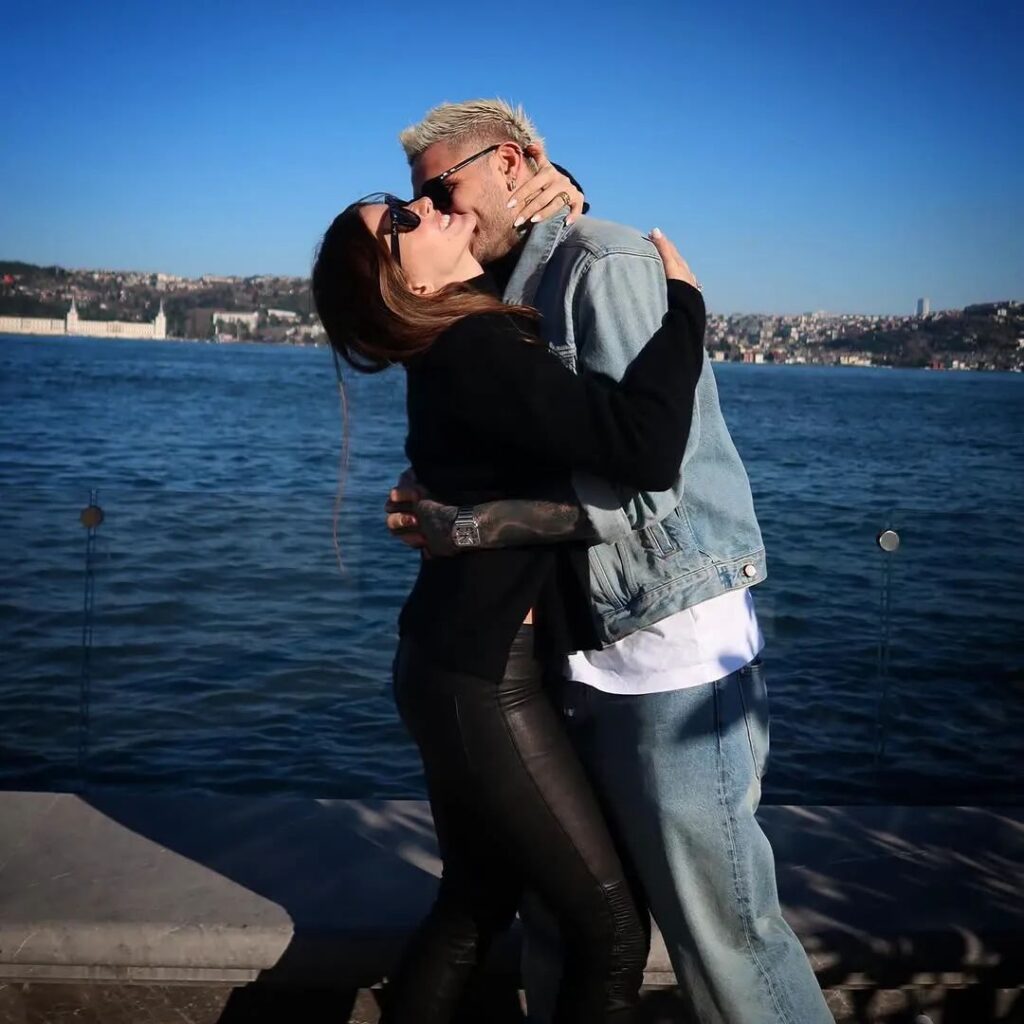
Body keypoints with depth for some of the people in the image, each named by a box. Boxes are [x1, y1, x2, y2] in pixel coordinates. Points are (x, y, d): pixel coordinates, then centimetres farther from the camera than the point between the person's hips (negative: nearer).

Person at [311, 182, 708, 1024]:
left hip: (460, 663, 10)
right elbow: (645, 448, -32)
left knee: (475, 906, 22)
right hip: (483, 677, -10)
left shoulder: (456, 344, 8)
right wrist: (682, 296, -19)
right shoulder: (477, 352, -21)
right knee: (611, 927, 3)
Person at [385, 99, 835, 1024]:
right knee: (559, 907, 16)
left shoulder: (605, 263, -12)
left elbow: (643, 481, -21)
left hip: (674, 647, -9)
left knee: (721, 930, 1)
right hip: (584, 654, 9)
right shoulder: (518, 297, 15)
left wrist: (464, 525, -17)